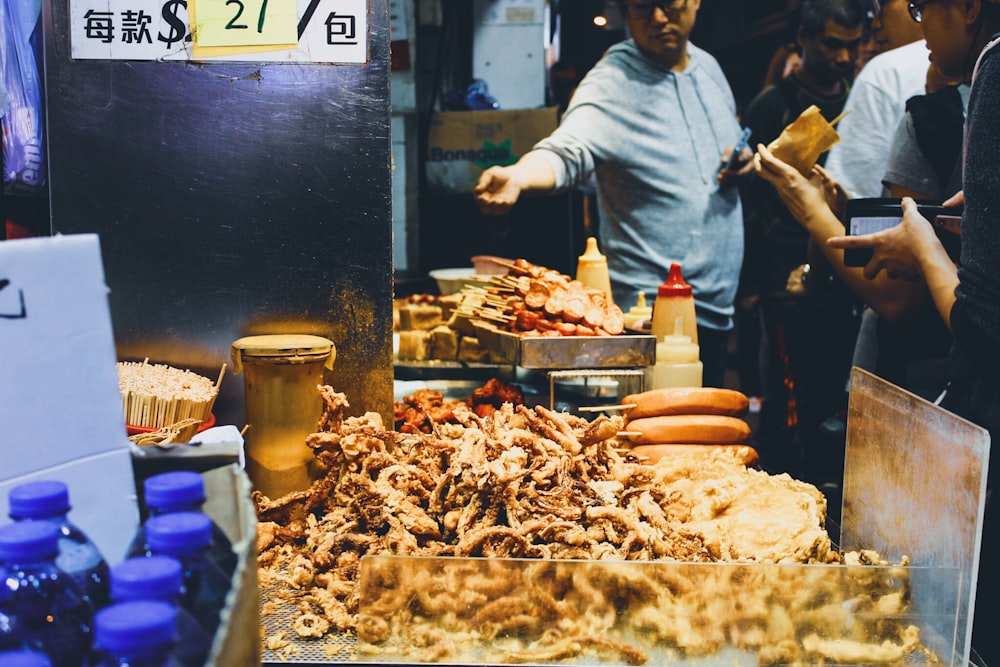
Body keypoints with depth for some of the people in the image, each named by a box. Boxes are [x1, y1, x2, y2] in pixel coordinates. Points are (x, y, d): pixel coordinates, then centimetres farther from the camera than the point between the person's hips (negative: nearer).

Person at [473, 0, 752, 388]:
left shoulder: (708, 68, 10)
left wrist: (744, 160, 2)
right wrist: (516, 176, -52)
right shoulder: (613, 82, -13)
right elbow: (567, 151, -30)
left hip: (718, 305, 7)